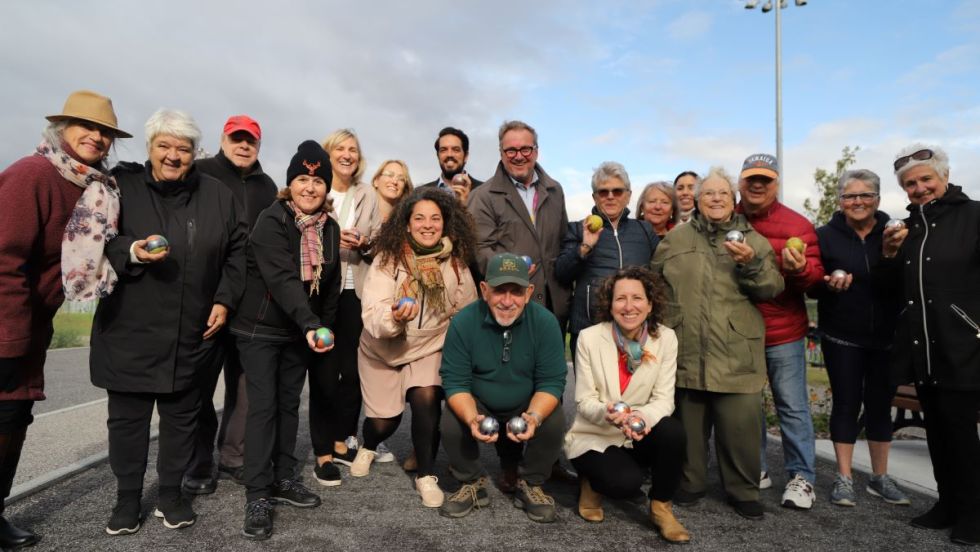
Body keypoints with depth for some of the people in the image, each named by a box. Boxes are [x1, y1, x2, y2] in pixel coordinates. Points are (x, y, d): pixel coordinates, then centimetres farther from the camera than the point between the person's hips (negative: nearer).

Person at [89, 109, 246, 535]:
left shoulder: (217, 195, 4)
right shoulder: (120, 185, -1)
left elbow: (237, 250, 8)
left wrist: (225, 300, 0)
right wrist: (132, 251, -22)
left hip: (191, 333, 2)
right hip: (130, 331, -1)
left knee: (182, 416, 12)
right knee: (127, 416, 9)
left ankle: (172, 492, 29)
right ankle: (127, 497, 27)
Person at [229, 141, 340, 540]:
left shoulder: (329, 228, 3)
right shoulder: (271, 221, -17)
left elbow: (331, 283, 10)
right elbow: (282, 278, -30)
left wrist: (323, 327, 8)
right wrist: (311, 325, -40)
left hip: (300, 331, 6)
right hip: (259, 328, -6)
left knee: (290, 403, 12)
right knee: (263, 405, -6)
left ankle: (283, 479, 24)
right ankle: (257, 495, 3)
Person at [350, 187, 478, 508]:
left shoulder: (456, 262, -12)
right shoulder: (387, 260, -19)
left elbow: (468, 313, -1)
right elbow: (372, 316, -27)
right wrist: (394, 317, -48)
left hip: (429, 348, 1)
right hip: (382, 350, 0)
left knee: (426, 399, -25)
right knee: (383, 420, 8)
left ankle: (426, 476, -3)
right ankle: (368, 448, 47)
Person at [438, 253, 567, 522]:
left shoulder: (545, 322, -18)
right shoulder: (463, 322, -18)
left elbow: (551, 382, -16)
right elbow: (455, 381, -17)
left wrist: (535, 417, -36)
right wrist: (472, 419, -36)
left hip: (529, 406, 0)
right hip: (477, 405, 0)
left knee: (554, 423, -27)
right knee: (451, 424, -27)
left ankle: (530, 484, 2)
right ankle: (471, 484, 3)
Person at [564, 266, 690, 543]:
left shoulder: (666, 338, -8)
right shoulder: (589, 337, -14)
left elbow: (664, 399, -10)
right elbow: (584, 401, -12)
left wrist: (642, 417, -33)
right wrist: (607, 413, -35)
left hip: (639, 436, 3)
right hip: (594, 437, -3)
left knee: (672, 430, -29)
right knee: (627, 481, -30)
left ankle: (660, 507, -3)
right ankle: (592, 483, 8)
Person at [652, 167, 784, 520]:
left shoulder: (754, 241, 10)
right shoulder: (675, 239, 11)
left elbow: (772, 288, 2)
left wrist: (752, 264, -16)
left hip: (737, 355, 0)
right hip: (686, 352, 1)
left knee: (741, 426, -1)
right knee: (689, 422, 10)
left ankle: (744, 491, 18)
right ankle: (690, 484, 27)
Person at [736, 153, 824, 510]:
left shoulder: (797, 224, -2)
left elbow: (815, 275, -6)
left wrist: (800, 269, -25)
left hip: (783, 332, -2)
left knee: (792, 406, 3)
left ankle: (802, 477, 15)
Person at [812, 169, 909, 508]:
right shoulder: (826, 235, -3)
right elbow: (811, 285, -3)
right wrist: (829, 284, -23)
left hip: (885, 337, 2)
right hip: (842, 337, -2)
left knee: (880, 405, 10)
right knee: (846, 404, 3)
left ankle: (880, 478, 25)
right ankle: (844, 478, 13)